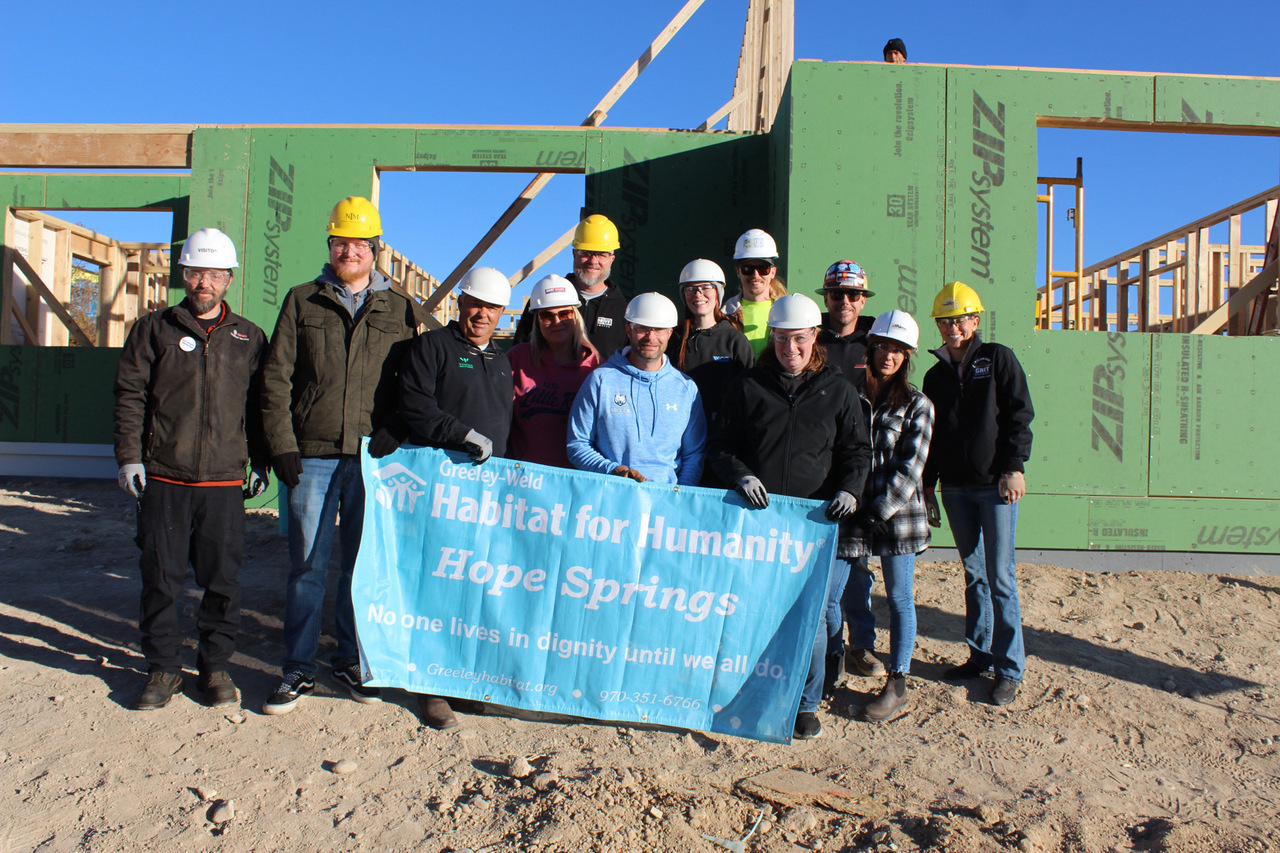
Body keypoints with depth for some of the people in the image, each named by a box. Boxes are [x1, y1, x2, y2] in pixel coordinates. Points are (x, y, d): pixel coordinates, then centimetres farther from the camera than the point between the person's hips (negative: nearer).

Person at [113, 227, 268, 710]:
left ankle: (216, 666, 20)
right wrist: (129, 456, -3)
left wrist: (260, 463, 8)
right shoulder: (153, 329, 8)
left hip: (224, 481, 0)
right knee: (161, 578, 5)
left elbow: (260, 406, 13)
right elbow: (130, 395, 5)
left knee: (222, 580, 5)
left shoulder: (248, 338, 10)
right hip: (162, 479, 0)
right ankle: (164, 668, 19)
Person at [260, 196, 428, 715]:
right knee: (307, 564, 3)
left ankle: (352, 661, 22)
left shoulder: (402, 313, 10)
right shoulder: (302, 303, 10)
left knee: (365, 564, 7)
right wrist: (282, 445, -3)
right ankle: (299, 671, 14)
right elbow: (276, 378, 6)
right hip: (312, 457, 0)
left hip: (373, 459, 0)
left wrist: (395, 431, -6)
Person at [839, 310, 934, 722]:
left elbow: (910, 467, -7)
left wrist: (879, 510, -14)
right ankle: (862, 645, 41)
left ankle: (897, 684, 16)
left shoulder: (917, 405, 0)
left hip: (898, 514, -1)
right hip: (852, 511, 2)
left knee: (899, 597, 5)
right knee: (849, 585, 9)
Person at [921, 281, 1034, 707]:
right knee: (973, 573, 11)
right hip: (955, 487, 5)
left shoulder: (998, 359, 1)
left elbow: (1019, 415, -4)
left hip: (995, 484, -4)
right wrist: (928, 484, 12)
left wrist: (1014, 468, -12)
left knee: (1000, 576, -4)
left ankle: (1010, 668, 5)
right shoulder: (936, 375, 13)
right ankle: (980, 654, 21)